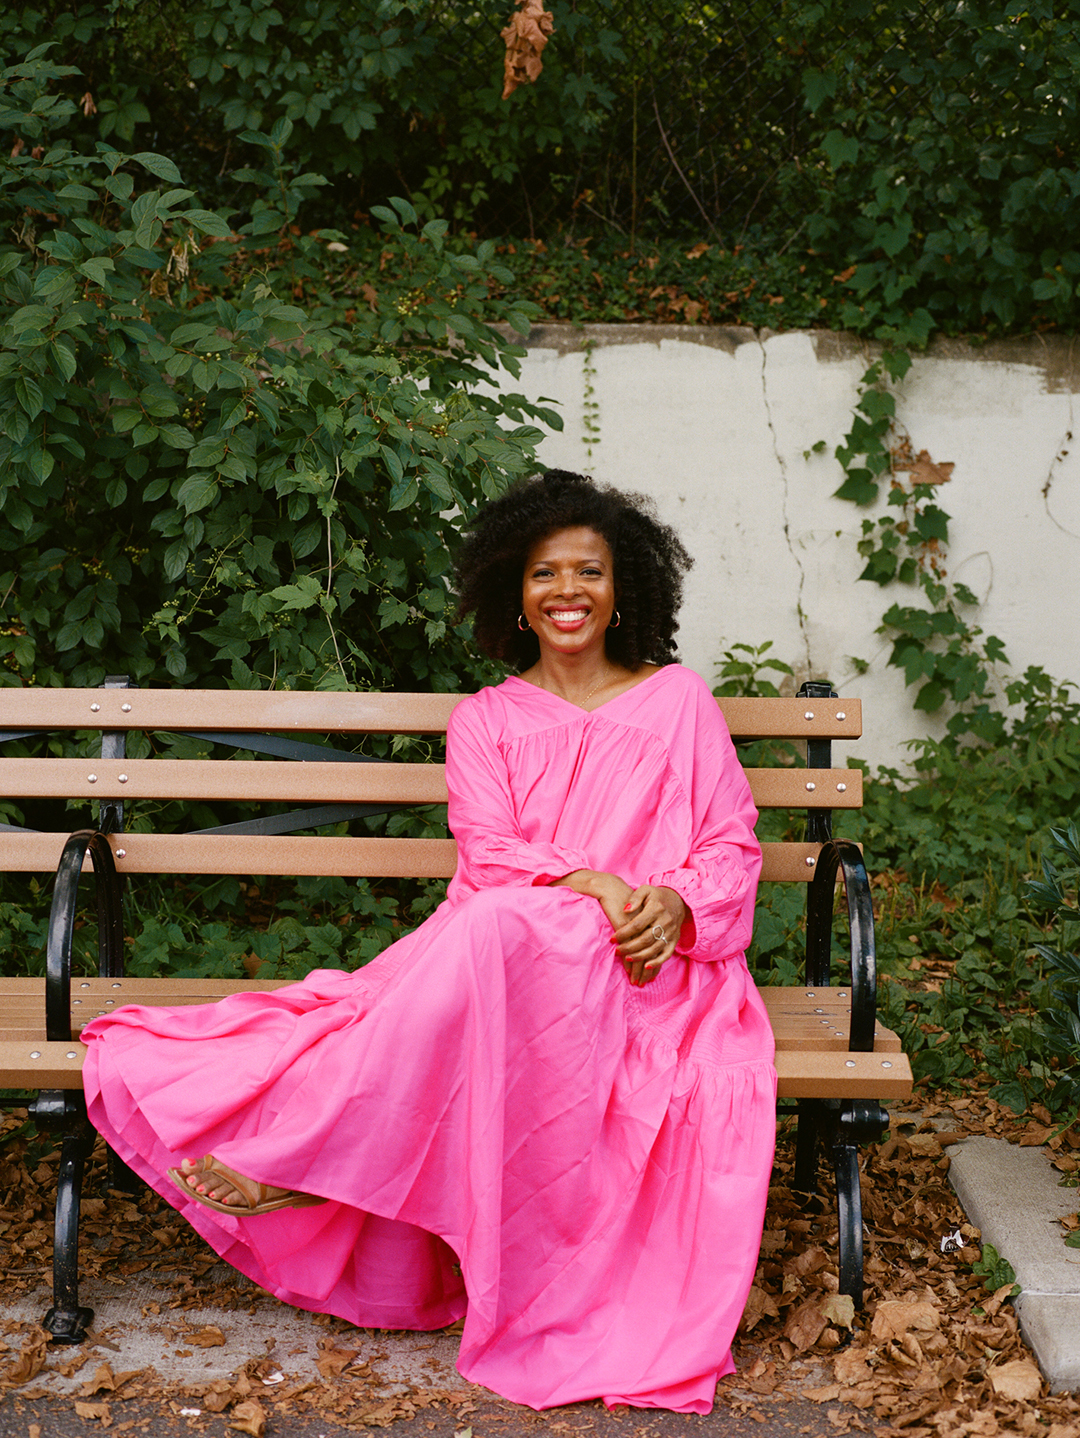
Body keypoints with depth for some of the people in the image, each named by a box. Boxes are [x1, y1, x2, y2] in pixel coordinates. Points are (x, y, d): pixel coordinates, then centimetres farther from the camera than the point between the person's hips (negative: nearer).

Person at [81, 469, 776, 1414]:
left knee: (496, 927, -34)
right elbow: (487, 852, 2)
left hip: (645, 966, -2)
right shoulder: (486, 719, 17)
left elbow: (734, 848, 10)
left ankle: (309, 1165, -32)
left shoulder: (680, 701, 15)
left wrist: (676, 902, -13)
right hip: (506, 960, 2)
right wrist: (593, 883, -17)